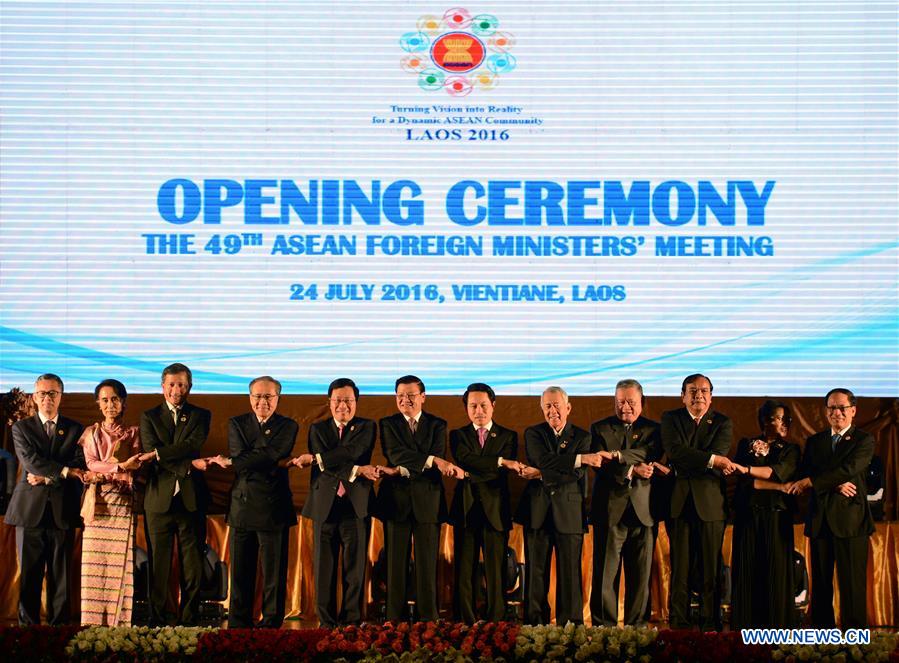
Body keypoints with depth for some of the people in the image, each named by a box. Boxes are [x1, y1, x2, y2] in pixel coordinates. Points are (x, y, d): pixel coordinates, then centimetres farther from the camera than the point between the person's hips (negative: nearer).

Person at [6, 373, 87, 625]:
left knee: (61, 576, 2)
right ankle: (28, 629, 8)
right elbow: (30, 460, -7)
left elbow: (80, 468, 1)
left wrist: (46, 477, -8)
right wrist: (65, 470, -13)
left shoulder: (75, 430, 11)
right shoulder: (21, 428, 9)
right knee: (29, 576, 2)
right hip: (30, 509, 0)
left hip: (62, 512, 0)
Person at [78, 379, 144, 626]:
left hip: (122, 503, -2)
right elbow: (91, 463, 2)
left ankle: (118, 623, -6)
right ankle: (92, 623, -2)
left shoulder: (133, 433, 11)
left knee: (119, 562, -7)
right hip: (97, 502, 2)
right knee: (94, 563, -4)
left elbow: (135, 467, 0)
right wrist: (120, 466, -13)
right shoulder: (91, 432, 16)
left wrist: (103, 471, -12)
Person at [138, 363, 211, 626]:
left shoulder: (201, 416, 10)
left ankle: (190, 622, 10)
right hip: (159, 500, 0)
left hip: (191, 501, 0)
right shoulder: (149, 417, 9)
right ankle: (156, 623, 10)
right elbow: (150, 455, -5)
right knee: (158, 567, 3)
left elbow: (193, 445, -8)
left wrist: (159, 454, -17)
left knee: (193, 567, 3)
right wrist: (189, 465, -16)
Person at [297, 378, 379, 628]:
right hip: (325, 506, 1)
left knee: (355, 568, 0)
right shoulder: (318, 429, 12)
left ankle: (352, 622, 6)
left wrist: (315, 458, -13)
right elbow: (325, 467, -4)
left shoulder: (366, 427, 8)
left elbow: (352, 452, -12)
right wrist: (356, 471, -16)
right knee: (324, 568, 1)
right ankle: (327, 623, 8)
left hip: (356, 505, -1)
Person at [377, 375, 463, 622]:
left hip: (427, 502, 0)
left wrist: (401, 470, -16)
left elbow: (438, 461, -6)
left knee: (427, 563, 1)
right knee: (395, 562, 2)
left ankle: (429, 619, 5)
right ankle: (394, 620, 7)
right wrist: (434, 461, -24)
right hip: (396, 500, 0)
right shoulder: (387, 424, 6)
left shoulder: (437, 425, 8)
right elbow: (396, 454, -12)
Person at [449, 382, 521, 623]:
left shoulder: (508, 437, 10)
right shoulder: (458, 435, 12)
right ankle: (467, 626, 6)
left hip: (495, 511, -1)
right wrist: (500, 461, -17)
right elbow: (464, 459, -10)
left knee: (496, 572, -1)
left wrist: (472, 474, -12)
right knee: (465, 570, 2)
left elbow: (505, 474, -4)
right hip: (466, 511, 1)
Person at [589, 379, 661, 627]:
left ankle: (636, 627, 13)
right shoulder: (599, 429, 8)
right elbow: (601, 465, -6)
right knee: (604, 574, -2)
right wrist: (632, 470, -17)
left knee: (641, 576, 4)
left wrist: (617, 455, -21)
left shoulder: (652, 429, 11)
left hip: (642, 511, 1)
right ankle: (603, 628, 6)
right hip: (609, 511, -1)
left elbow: (650, 454, -10)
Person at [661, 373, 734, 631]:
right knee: (679, 569, 2)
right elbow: (675, 450, -11)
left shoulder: (722, 423, 8)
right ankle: (678, 625, 6)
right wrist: (711, 460, -19)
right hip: (679, 503, 0)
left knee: (711, 569, 2)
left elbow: (718, 454, -10)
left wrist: (686, 464, -16)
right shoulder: (670, 419, 8)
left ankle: (710, 626, 7)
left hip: (710, 503, 0)